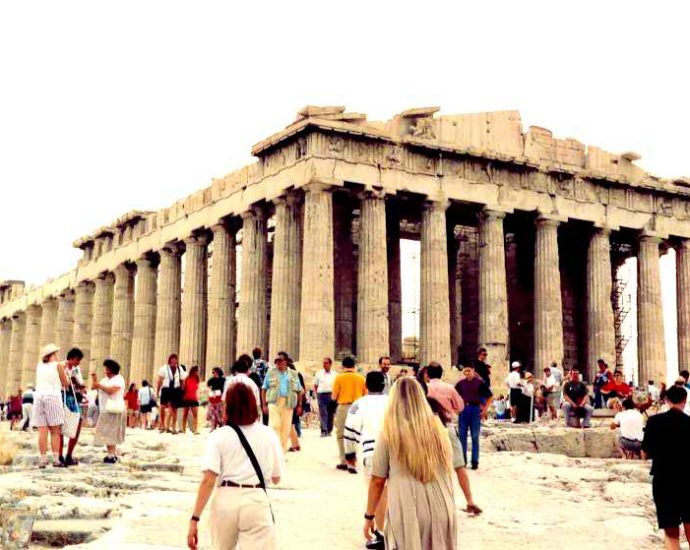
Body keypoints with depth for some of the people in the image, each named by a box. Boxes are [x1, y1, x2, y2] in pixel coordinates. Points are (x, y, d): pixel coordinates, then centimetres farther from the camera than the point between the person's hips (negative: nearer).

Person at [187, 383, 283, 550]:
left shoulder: (219, 436, 1)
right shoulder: (269, 435, 6)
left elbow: (208, 481, -9)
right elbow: (276, 478, 16)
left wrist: (195, 519, -8)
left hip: (225, 500, 1)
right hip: (256, 501, -1)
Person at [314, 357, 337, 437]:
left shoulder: (335, 374, 7)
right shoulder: (319, 373, 9)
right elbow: (315, 385, 14)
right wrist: (316, 394, 1)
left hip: (331, 395, 1)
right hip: (321, 394, -1)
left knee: (330, 414, 5)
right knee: (322, 413, -9)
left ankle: (329, 431, 16)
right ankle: (323, 431, -13)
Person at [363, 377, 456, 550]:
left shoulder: (389, 433, -6)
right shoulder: (437, 428, 2)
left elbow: (377, 480, -2)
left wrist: (369, 515, 9)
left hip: (406, 511, -3)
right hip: (440, 509, 3)